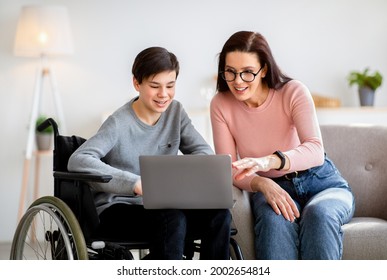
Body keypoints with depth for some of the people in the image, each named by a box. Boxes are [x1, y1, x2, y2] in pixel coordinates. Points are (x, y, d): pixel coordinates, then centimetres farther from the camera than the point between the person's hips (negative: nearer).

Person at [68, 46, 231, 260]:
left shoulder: (175, 112, 4)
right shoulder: (119, 124, -16)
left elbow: (203, 151, 1)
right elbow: (78, 161, -28)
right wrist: (135, 183, -39)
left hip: (162, 207, 6)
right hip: (117, 210, -6)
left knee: (219, 213, -20)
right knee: (172, 219, -35)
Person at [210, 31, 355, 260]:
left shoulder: (294, 92, -14)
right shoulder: (221, 105, -6)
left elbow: (315, 151, -27)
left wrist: (269, 161, -47)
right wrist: (262, 184, -31)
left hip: (322, 183, -1)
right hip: (270, 188, 1)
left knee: (318, 214, -36)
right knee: (275, 220, -35)